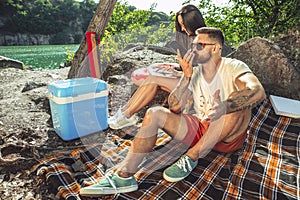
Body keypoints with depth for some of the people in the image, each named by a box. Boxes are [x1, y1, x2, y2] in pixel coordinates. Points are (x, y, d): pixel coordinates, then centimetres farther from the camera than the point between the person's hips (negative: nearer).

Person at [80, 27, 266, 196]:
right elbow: (175, 107, -10)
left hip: (230, 136, -3)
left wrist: (224, 107, -50)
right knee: (154, 113, -16)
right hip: (200, 130, 4)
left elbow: (259, 92, -32)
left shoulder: (233, 67, -11)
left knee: (237, 102, -34)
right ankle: (125, 176, -23)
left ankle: (191, 158, -23)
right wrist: (186, 76, -21)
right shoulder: (194, 72, 1)